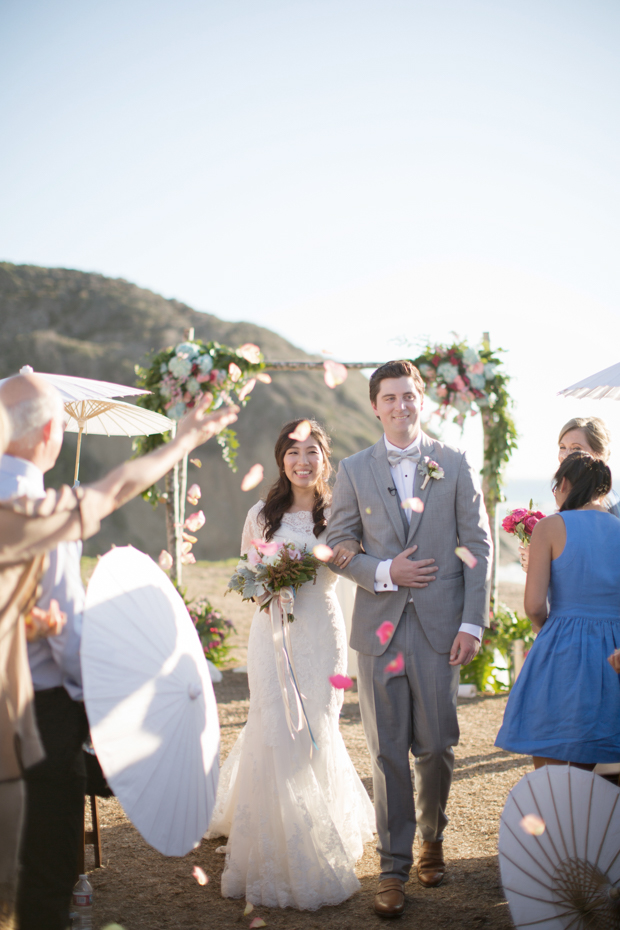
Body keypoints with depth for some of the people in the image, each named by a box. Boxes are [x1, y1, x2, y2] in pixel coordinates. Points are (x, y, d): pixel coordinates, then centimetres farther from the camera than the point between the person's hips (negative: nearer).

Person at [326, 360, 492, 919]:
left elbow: (479, 547, 3)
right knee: (388, 751, 4)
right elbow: (338, 547, 8)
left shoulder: (455, 465, 4)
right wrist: (384, 572, -10)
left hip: (440, 625, 0)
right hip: (379, 625, 0)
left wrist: (473, 623, -4)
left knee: (437, 746, 6)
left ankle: (432, 837, 33)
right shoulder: (354, 470, 6)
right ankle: (394, 866, 15)